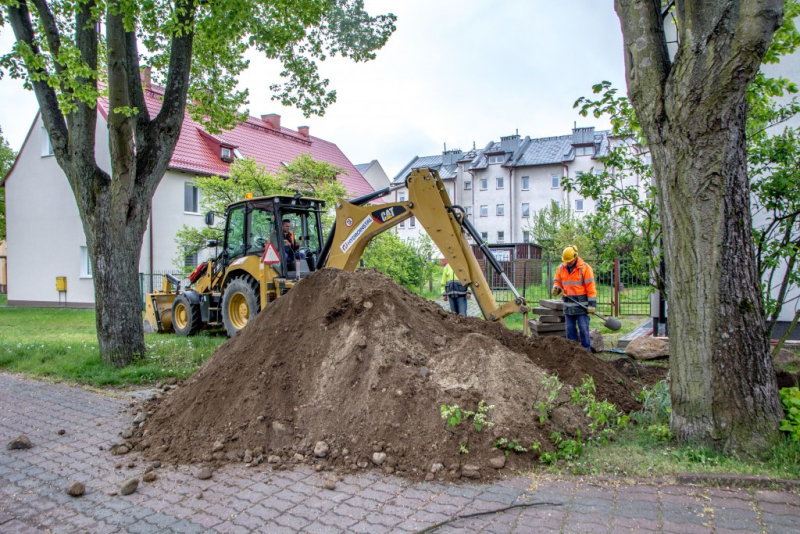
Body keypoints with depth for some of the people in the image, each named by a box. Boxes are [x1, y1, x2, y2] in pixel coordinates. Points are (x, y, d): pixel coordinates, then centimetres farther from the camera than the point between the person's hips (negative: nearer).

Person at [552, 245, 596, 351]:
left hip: (581, 305, -5)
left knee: (583, 329, -2)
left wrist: (592, 304, -14)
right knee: (570, 329, 10)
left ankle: (586, 350, 6)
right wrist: (556, 288, -8)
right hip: (568, 305, 5)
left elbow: (591, 287, -10)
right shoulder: (561, 268, 7)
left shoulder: (585, 268, -9)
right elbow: (558, 282, 17)